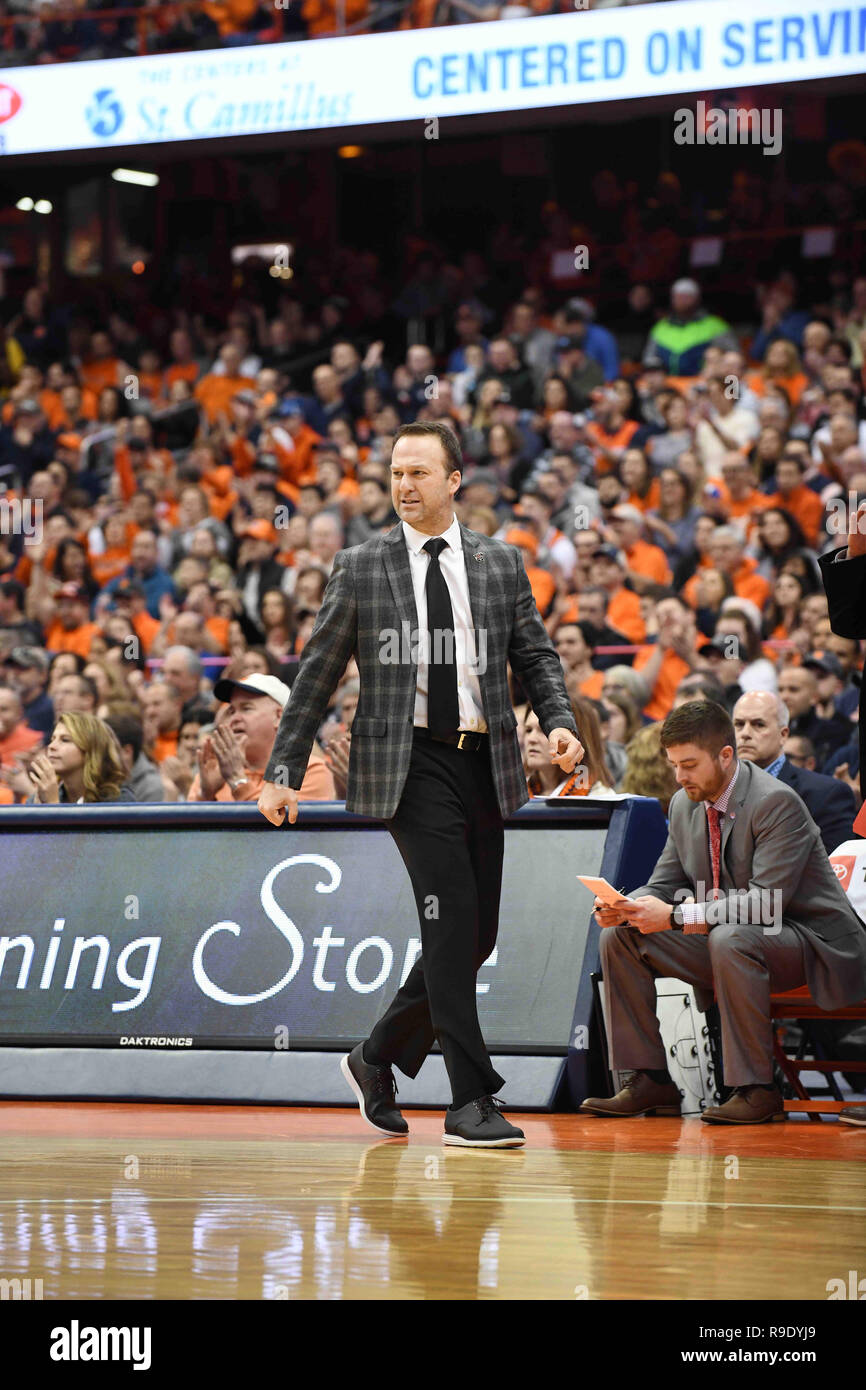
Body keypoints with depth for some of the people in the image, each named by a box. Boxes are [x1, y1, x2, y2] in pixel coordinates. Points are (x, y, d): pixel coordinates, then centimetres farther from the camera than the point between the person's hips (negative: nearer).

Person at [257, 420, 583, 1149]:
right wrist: (283, 771, 3)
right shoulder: (361, 567, 4)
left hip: (484, 761, 4)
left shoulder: (500, 563, 11)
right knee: (452, 919, -15)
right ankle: (470, 1100, -11)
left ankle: (378, 1060, 28)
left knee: (475, 935, 7)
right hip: (410, 763, -4)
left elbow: (536, 655, 13)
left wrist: (560, 721, -7)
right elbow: (318, 674, 6)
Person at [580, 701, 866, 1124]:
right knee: (618, 936, -3)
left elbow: (766, 903, -28)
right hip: (722, 944, 8)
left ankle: (756, 1089, -30)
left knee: (730, 938, -39)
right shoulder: (685, 804, 4)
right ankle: (649, 1081, -3)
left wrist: (675, 916, -32)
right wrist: (625, 907, -14)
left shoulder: (777, 802, -21)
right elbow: (665, 884, 10)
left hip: (810, 945, -8)